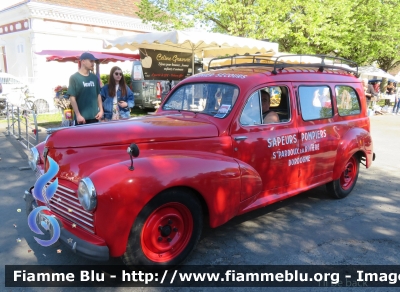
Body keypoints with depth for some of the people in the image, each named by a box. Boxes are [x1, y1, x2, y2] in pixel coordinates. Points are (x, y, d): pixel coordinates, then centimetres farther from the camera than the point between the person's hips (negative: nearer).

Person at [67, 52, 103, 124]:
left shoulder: (94, 78, 9)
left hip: (94, 116, 5)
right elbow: (72, 98, -9)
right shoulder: (74, 78, -7)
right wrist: (78, 115, -14)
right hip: (81, 117, -5)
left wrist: (101, 110, 7)